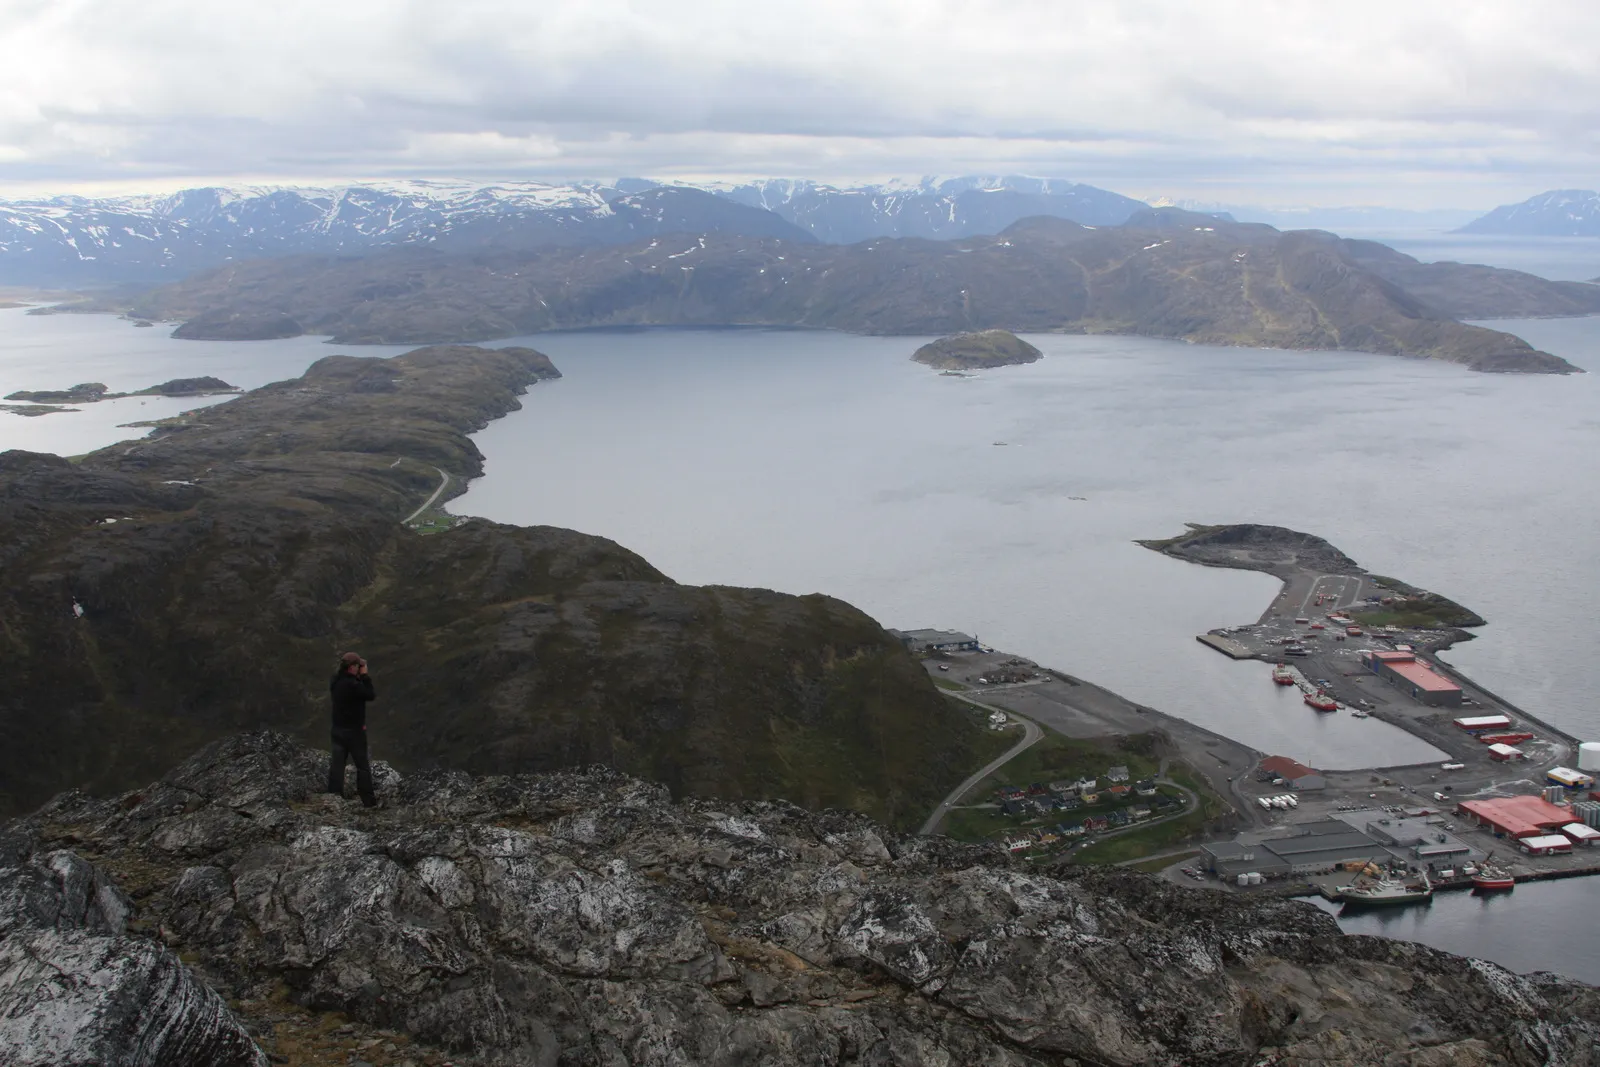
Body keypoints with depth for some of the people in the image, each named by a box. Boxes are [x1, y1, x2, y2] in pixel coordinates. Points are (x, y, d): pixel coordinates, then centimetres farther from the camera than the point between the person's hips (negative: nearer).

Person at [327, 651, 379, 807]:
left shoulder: (336, 680, 1)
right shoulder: (352, 685, -26)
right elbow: (371, 695, -17)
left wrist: (359, 677, 1)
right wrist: (365, 675, -14)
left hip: (338, 728, 7)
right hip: (354, 730, -7)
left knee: (337, 763, 9)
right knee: (363, 765, 4)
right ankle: (369, 800, 10)